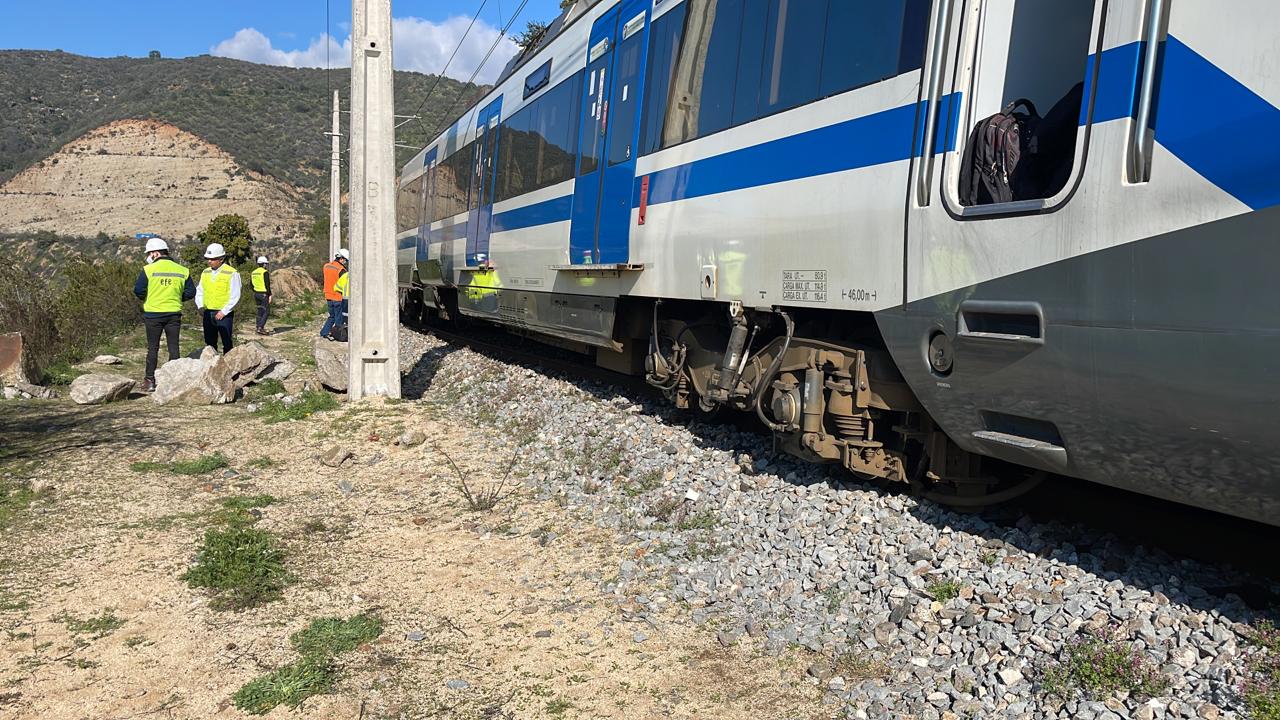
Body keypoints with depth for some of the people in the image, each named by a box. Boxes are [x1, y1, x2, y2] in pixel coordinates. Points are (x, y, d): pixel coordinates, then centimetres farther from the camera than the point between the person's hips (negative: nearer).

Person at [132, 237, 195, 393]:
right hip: (174, 314, 2)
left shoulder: (148, 269, -8)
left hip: (153, 314, -2)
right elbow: (190, 292, 3)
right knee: (173, 348, 8)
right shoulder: (182, 271, 2)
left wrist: (145, 298, 8)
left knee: (153, 348, 7)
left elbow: (138, 290, -12)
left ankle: (150, 380, 9)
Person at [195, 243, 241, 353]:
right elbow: (199, 291, 18)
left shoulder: (232, 273, -7)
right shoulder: (205, 273, 12)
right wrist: (200, 306, 2)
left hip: (224, 314, -6)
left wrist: (223, 312, -14)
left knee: (227, 344, -3)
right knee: (209, 343, 10)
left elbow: (235, 296, -10)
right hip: (208, 313, 6)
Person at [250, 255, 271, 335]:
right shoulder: (265, 272, -15)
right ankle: (260, 328, -13)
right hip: (264, 294, -8)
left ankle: (259, 328, 16)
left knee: (260, 311, 15)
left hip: (256, 294, 8)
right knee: (266, 311, -3)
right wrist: (270, 295, -14)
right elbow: (267, 285, -18)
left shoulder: (253, 272, 9)